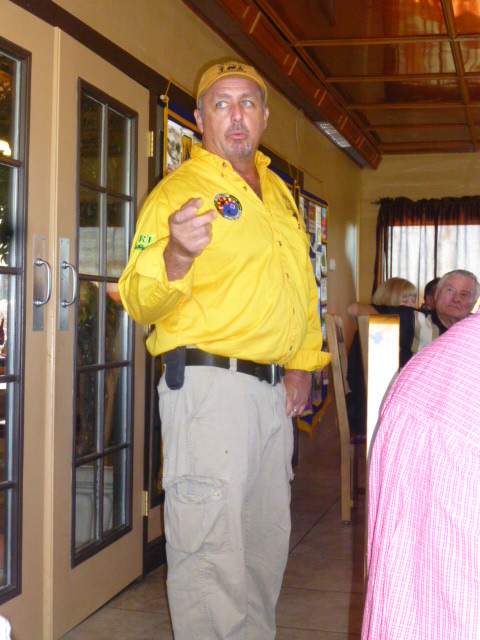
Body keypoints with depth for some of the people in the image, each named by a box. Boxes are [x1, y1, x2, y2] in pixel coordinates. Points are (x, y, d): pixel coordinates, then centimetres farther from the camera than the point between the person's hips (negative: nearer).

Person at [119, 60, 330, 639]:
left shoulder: (278, 193, 17)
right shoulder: (177, 191, -7)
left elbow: (301, 282, 27)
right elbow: (141, 303, -16)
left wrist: (303, 361, 17)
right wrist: (176, 256, -37)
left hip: (273, 389, 8)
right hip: (207, 382, -8)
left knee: (266, 537, 17)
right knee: (211, 547, -7)